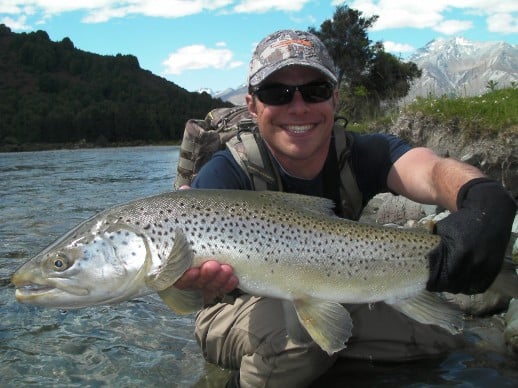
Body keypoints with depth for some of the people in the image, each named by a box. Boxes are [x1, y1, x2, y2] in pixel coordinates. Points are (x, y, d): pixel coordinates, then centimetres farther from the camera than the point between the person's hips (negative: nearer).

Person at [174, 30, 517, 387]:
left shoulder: (363, 154, -17)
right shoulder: (226, 174, -23)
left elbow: (432, 170, -37)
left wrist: (484, 199, -61)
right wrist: (195, 276, -67)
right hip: (247, 308, -4)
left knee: (440, 328, -11)